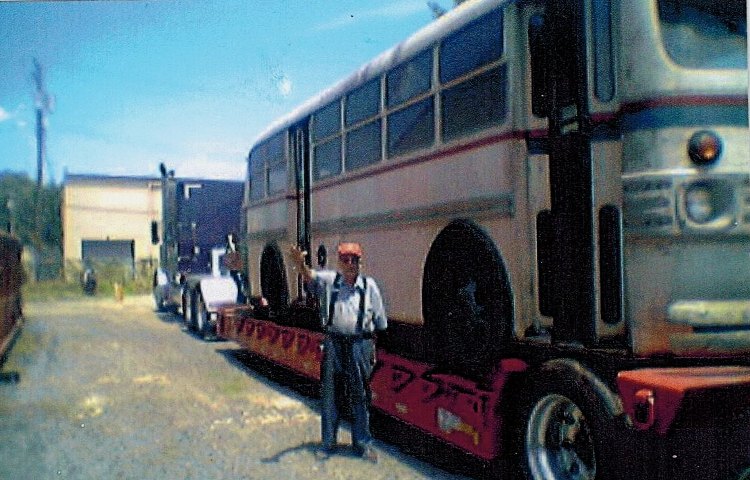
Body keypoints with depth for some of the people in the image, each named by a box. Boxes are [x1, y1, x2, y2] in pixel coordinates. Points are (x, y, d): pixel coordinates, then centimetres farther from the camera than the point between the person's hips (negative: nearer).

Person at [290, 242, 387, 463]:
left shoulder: (369, 285, 3)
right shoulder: (329, 280, 1)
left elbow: (380, 321, 9)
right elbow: (310, 276, -18)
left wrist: (373, 350, 8)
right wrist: (301, 264, -41)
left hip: (360, 346, 0)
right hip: (333, 344, 0)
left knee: (360, 396, 7)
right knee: (329, 394, 8)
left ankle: (363, 444, 21)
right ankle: (328, 443, 22)